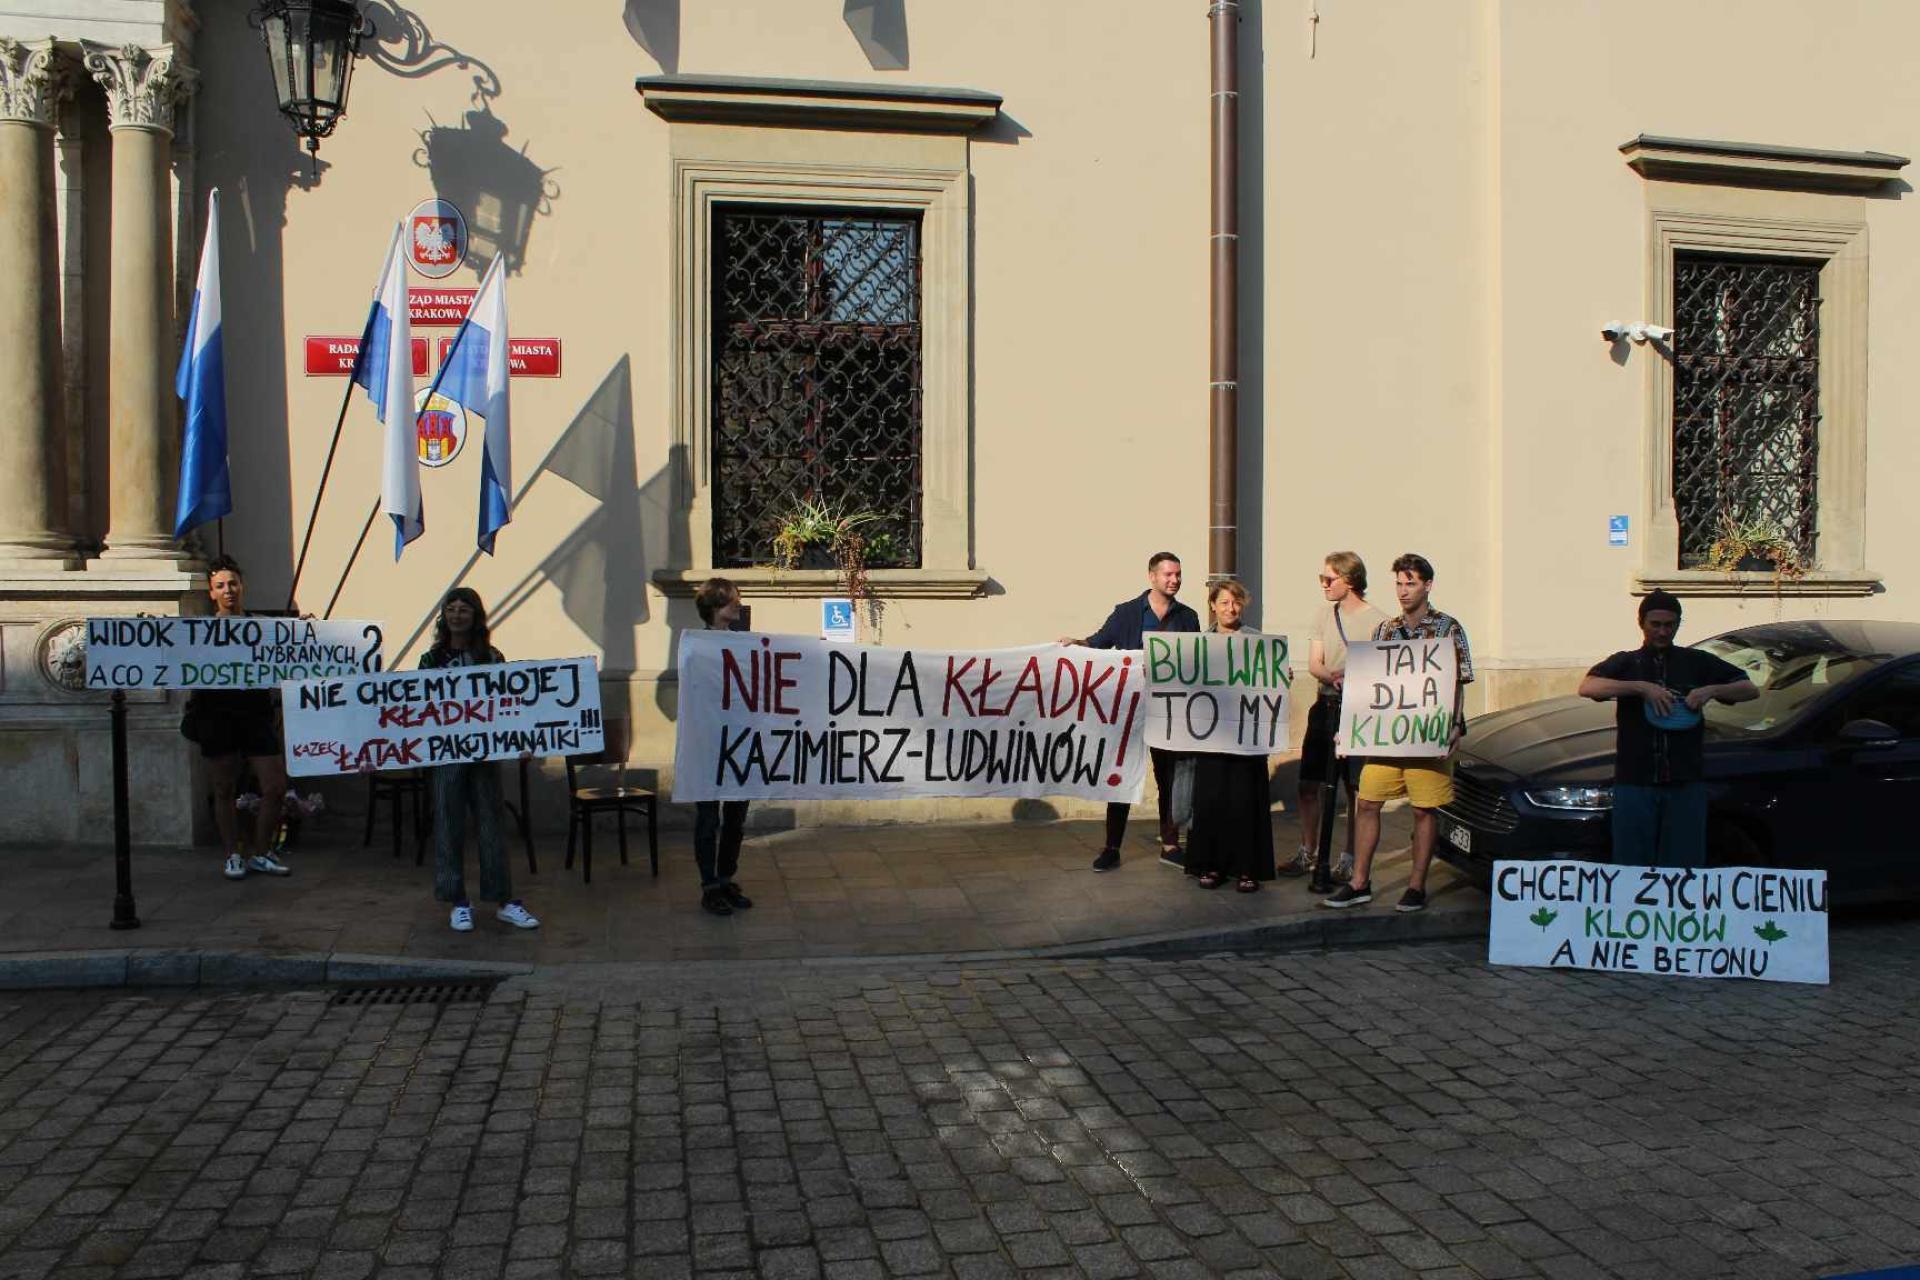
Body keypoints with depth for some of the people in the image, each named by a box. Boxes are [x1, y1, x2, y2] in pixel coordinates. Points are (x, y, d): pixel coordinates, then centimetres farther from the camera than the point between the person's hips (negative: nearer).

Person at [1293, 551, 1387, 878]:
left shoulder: (1377, 621, -7)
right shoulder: (1323, 616, 10)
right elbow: (1313, 664, 2)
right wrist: (1332, 676, -18)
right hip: (1324, 707, 5)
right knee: (1308, 785, 8)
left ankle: (1350, 859, 14)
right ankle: (1307, 853, 20)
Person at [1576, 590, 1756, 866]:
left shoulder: (1697, 662, 13)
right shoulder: (1626, 663, 8)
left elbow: (1750, 690, 13)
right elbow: (1587, 687, -10)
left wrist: (1712, 690, -6)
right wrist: (1642, 687, -19)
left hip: (1686, 783, 1)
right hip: (1634, 781, -1)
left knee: (1685, 867, 3)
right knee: (1632, 867, 3)